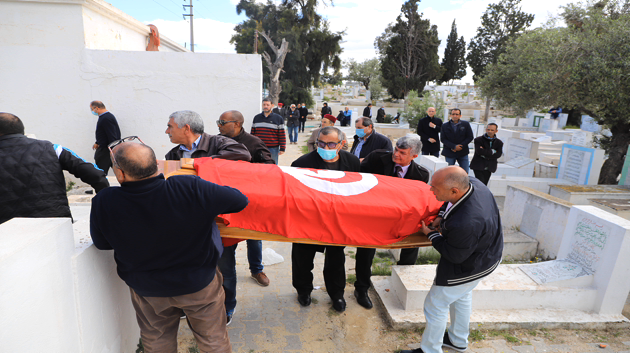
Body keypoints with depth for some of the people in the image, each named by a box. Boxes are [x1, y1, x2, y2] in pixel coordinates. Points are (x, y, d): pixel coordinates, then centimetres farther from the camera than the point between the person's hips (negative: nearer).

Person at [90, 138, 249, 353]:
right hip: (199, 285, -2)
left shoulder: (103, 204, -24)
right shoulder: (191, 190, -33)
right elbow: (240, 201, -20)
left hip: (147, 290, 2)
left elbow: (102, 244, -4)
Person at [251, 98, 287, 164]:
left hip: (272, 149, -3)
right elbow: (252, 133, 14)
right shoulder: (256, 118, 11)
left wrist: (282, 148, -7)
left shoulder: (278, 118, 2)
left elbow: (282, 135, -2)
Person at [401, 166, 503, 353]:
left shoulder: (464, 224, -44)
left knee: (435, 305, 9)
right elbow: (452, 202, 5)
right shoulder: (472, 182, -20)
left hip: (467, 268, -9)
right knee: (462, 296, 30)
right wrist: (441, 216, -8)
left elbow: (455, 256, -26)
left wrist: (431, 235, -14)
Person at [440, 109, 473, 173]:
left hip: (463, 153, 1)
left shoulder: (466, 124, 3)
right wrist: (454, 146, -16)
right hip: (449, 153, 0)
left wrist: (460, 146, -12)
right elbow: (443, 139, -4)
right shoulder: (445, 126, 2)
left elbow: (470, 137, 0)